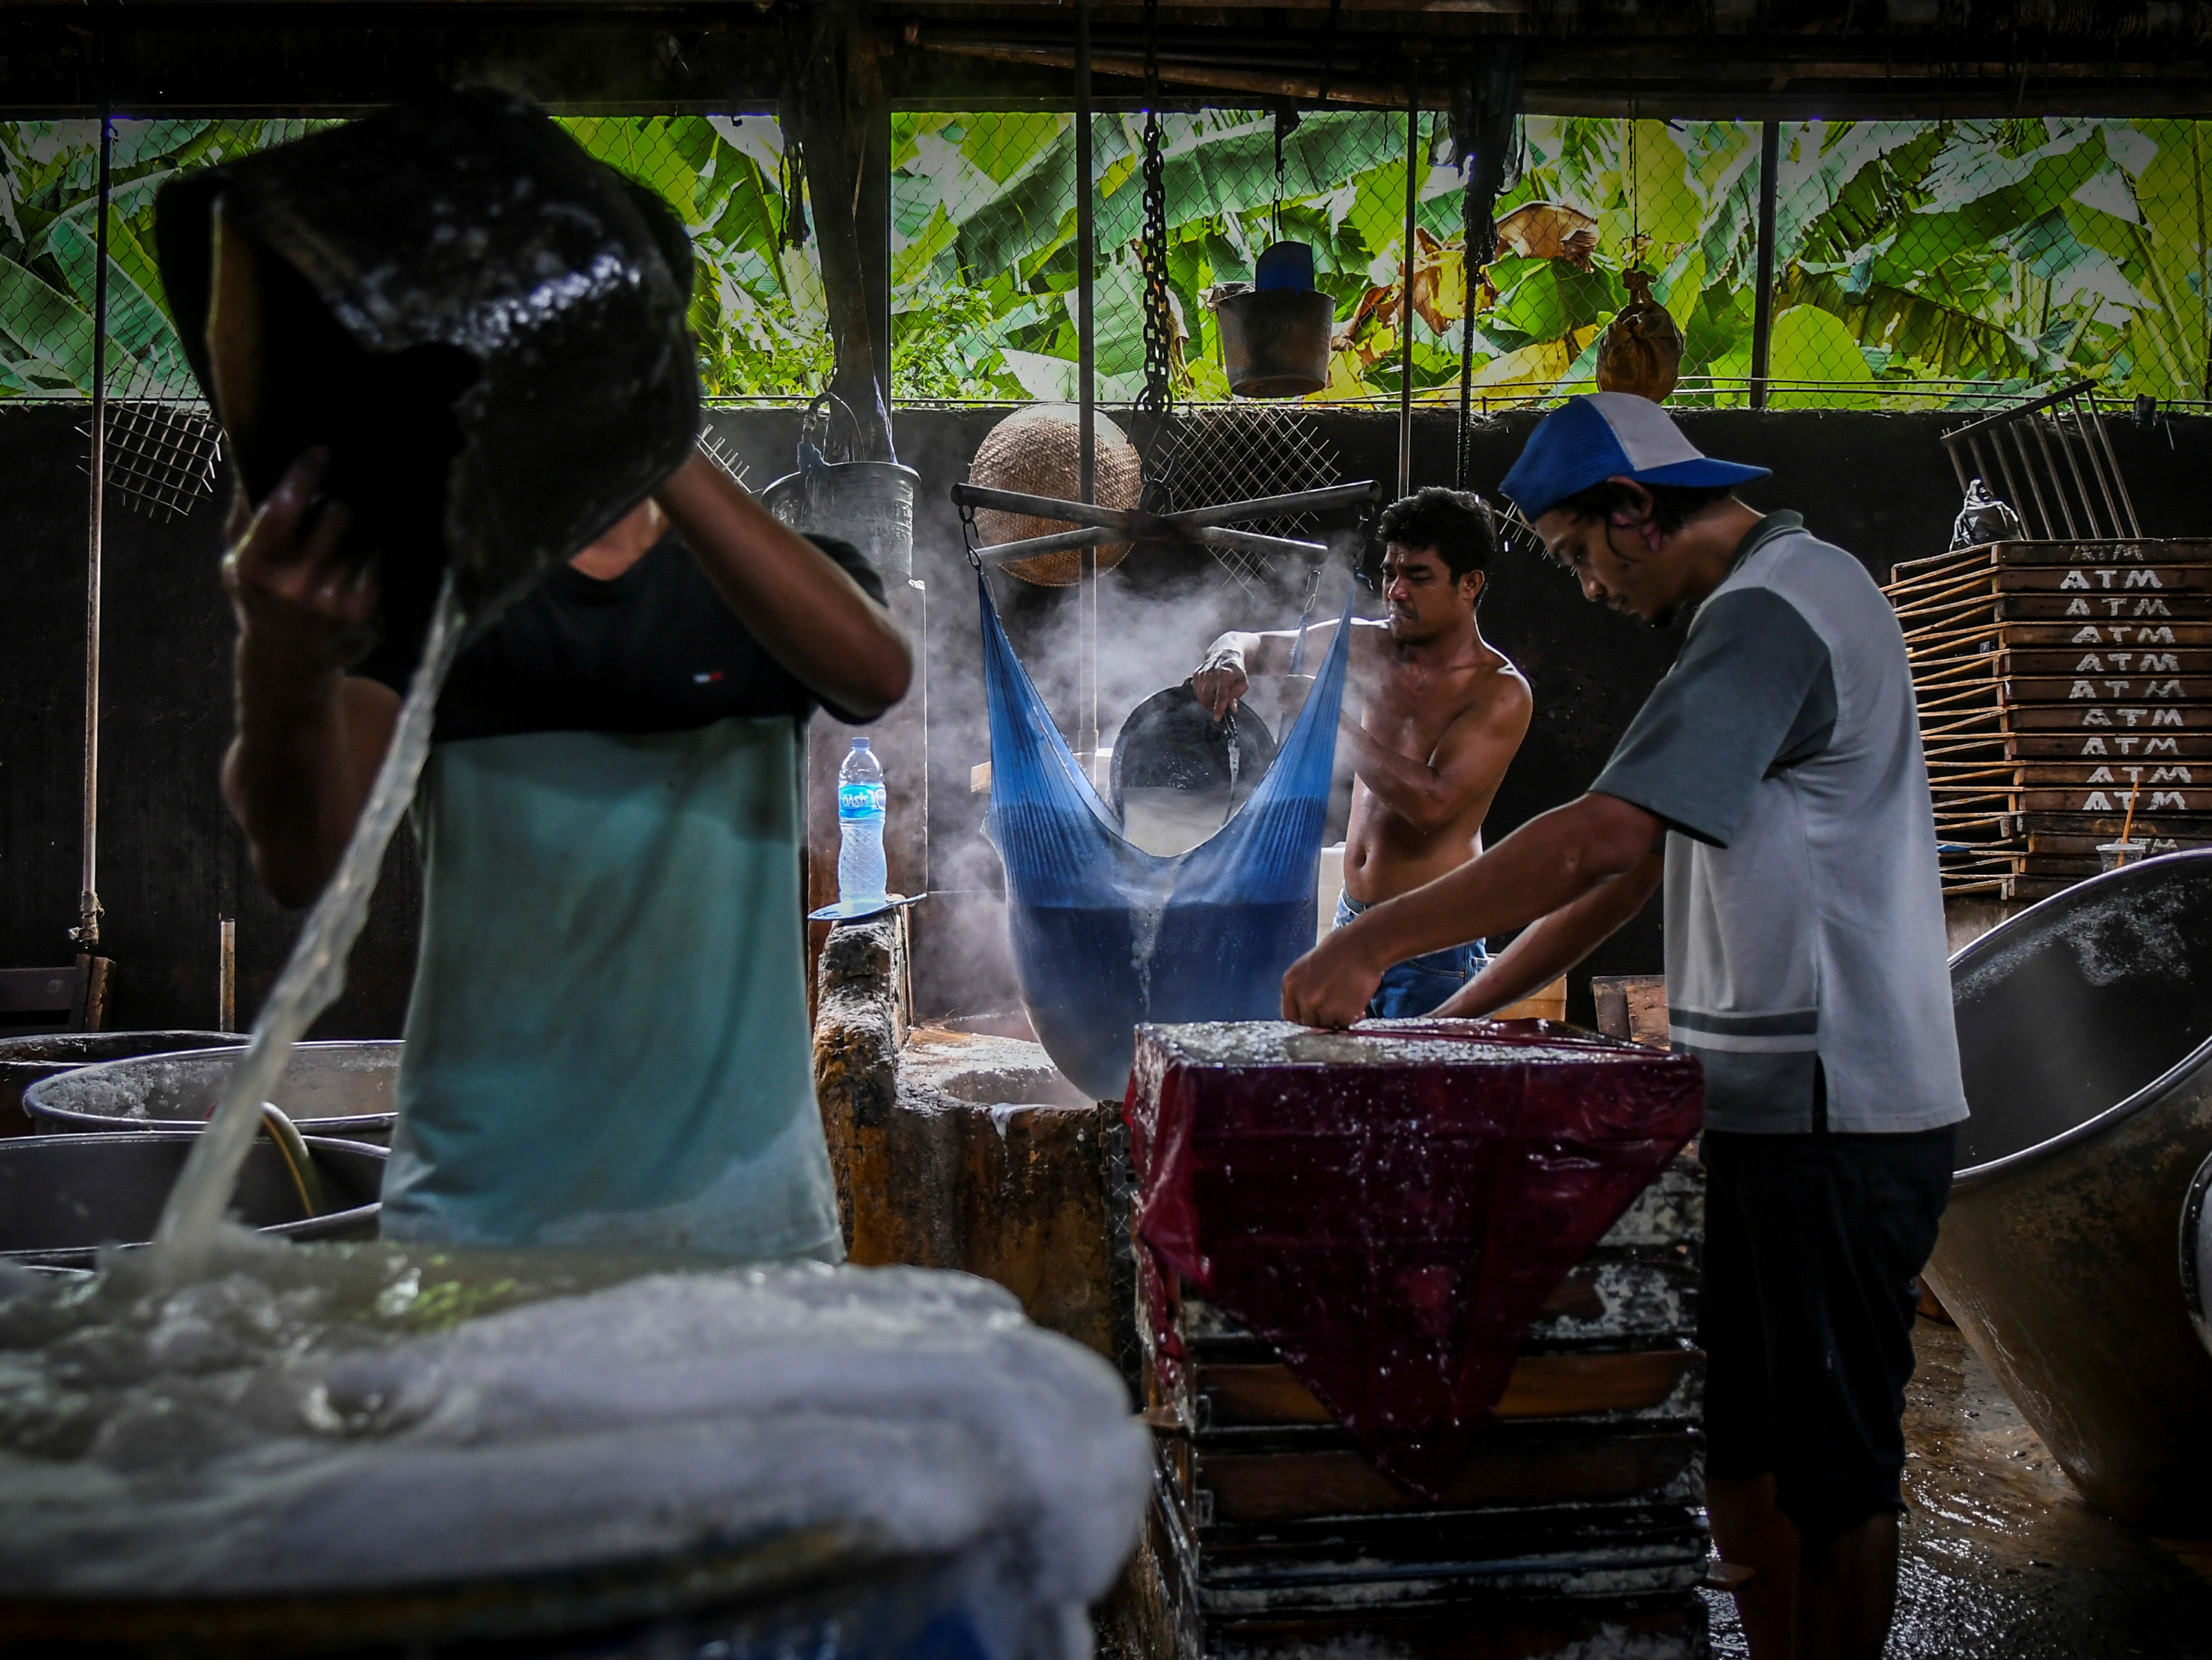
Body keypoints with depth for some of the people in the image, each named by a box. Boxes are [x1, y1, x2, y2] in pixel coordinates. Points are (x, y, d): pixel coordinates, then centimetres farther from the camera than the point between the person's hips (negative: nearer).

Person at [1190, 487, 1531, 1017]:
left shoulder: (1501, 691, -11)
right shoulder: (1369, 646, 6)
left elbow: (1431, 802, -24)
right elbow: (1253, 644, 12)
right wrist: (1229, 657, -13)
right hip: (1351, 920, 6)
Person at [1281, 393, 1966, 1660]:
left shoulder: (1771, 613, -16)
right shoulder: (1770, 606, 18)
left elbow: (1601, 840, -27)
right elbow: (1640, 860, 17)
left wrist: (1369, 947, -22)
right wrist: (1464, 1013, 12)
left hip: (1833, 1118, -10)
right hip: (1775, 1103, 10)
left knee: (1835, 1466, 2)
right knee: (1735, 1438, 16)